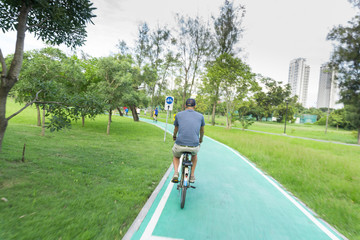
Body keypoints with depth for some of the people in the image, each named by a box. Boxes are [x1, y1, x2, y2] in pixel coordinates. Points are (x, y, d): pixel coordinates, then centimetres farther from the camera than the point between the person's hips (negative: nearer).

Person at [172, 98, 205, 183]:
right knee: (194, 154, 38)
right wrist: (201, 139, 49)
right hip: (194, 145, 1)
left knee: (176, 156, 34)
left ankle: (176, 172, 9)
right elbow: (202, 131, 28)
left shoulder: (179, 115, 11)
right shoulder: (200, 116, 11)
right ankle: (192, 175, 32)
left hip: (180, 145, 0)